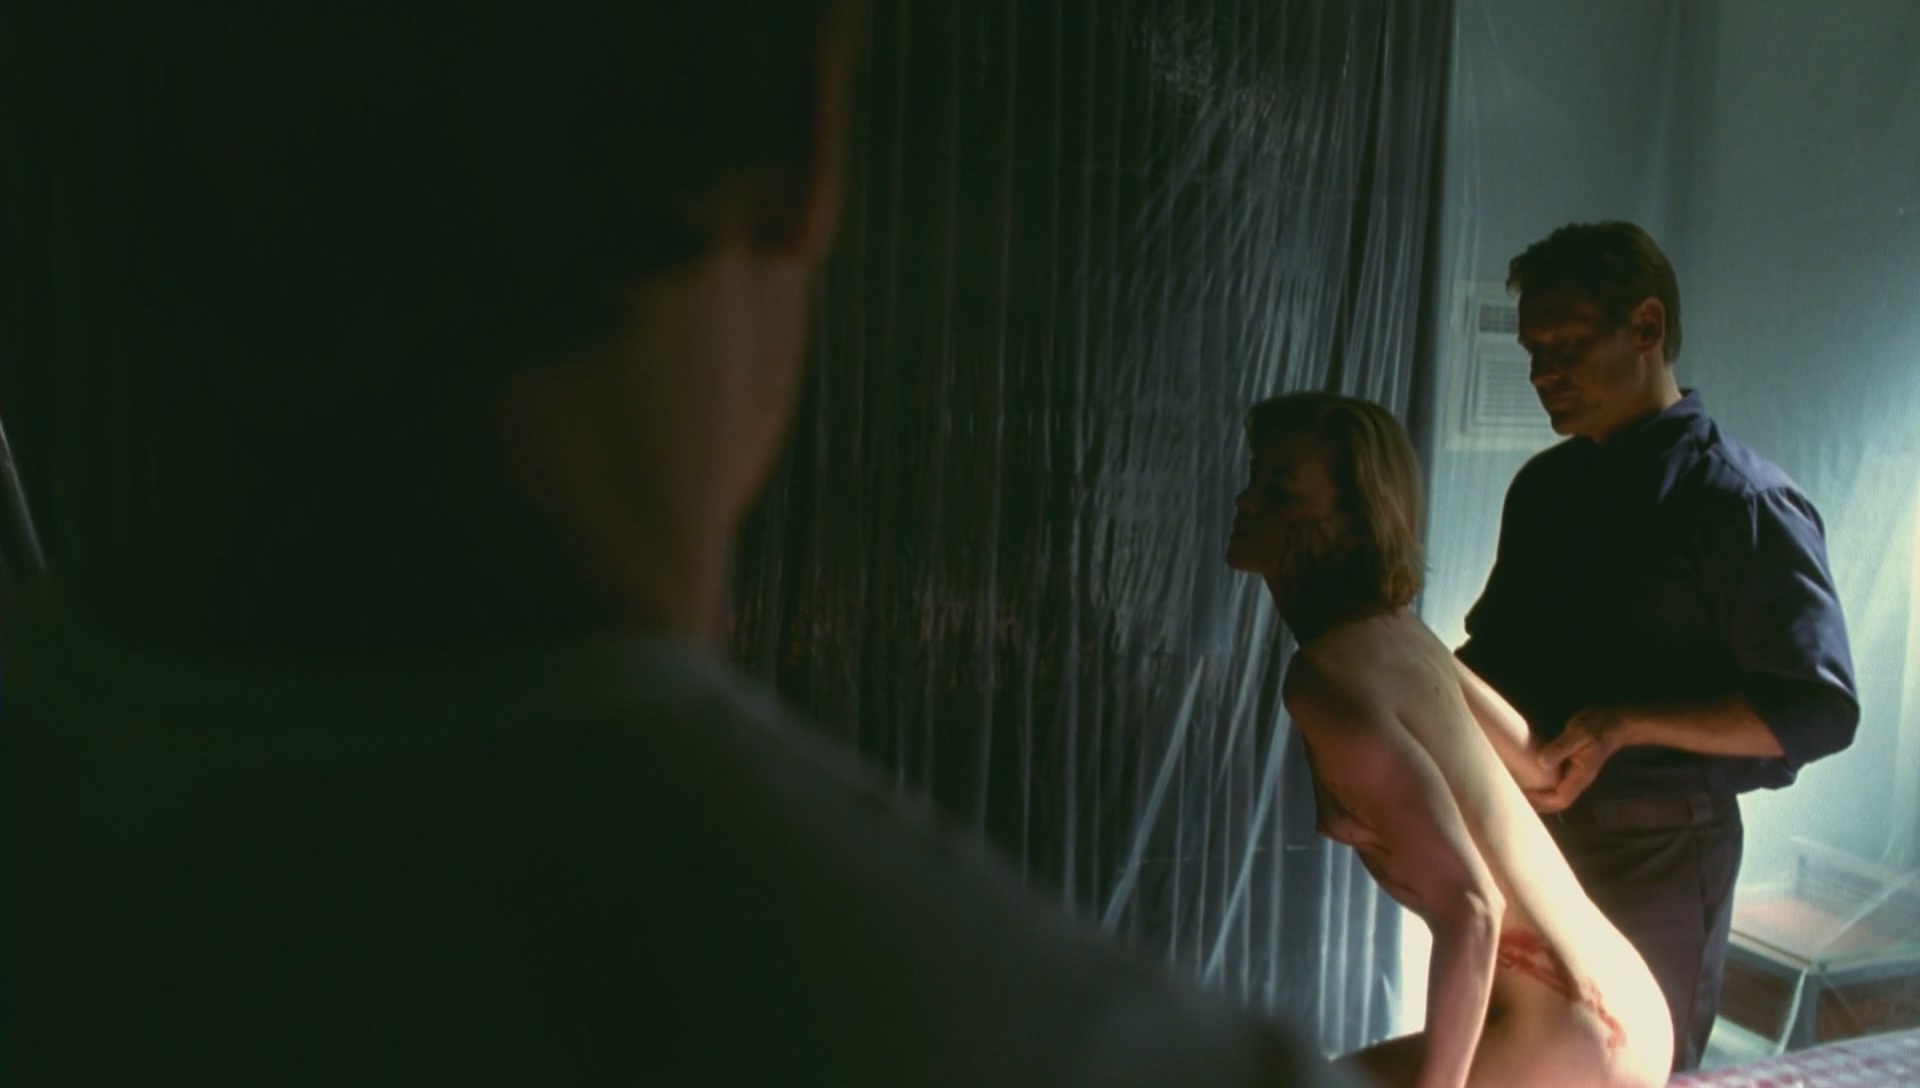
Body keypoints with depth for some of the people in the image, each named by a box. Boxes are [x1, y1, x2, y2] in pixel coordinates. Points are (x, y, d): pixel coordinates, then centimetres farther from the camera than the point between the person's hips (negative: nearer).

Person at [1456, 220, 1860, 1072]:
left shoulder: (1742, 500, -13)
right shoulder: (1543, 486, 8)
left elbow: (1817, 708, -17)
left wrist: (1626, 724, -26)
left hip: (1657, 852, -6)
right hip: (1531, 838, 6)